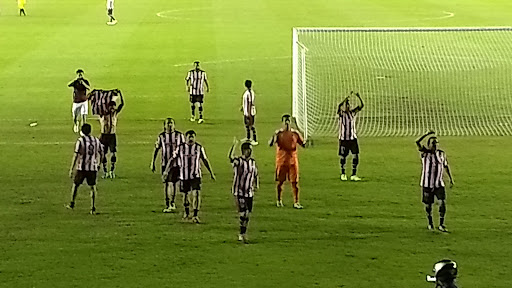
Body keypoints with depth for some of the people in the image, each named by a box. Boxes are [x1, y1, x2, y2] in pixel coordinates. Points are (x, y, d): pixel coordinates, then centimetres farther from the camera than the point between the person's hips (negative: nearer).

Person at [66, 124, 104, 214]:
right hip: (93, 168, 3)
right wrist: (97, 162, 31)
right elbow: (101, 154, 12)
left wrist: (71, 169, -8)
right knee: (93, 187, 6)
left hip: (81, 168, -3)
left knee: (75, 185, 15)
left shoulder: (80, 140, -8)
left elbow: (76, 155, -11)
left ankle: (72, 204, 24)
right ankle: (93, 208, 1)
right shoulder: (96, 140, 5)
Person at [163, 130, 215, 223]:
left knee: (196, 194, -16)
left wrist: (211, 173, 11)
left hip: (196, 176, -1)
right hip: (184, 176, 1)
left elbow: (205, 160, 9)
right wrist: (166, 171, -3)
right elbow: (172, 159, 4)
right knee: (185, 195, 10)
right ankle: (186, 212, 37)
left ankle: (195, 216, -15)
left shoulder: (199, 147, 0)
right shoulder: (180, 148, -1)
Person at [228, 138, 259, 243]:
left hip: (249, 192, 6)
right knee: (243, 213, -14)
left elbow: (255, 175, 20)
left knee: (247, 214, 9)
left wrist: (256, 185, 3)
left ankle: (243, 234, 21)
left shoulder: (253, 162, 9)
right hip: (239, 191, -6)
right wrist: (234, 145, -42)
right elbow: (230, 157, -33)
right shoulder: (238, 161, -10)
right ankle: (242, 234, -5)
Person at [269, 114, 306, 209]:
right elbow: (270, 144, -12)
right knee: (280, 182, 6)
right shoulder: (278, 133, -2)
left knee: (295, 182, -2)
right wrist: (274, 137, -30)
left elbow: (303, 144, 9)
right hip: (281, 161, -1)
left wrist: (306, 144, -14)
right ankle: (279, 201, 23)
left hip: (293, 161, 1)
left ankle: (296, 202, 2)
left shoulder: (295, 133, 5)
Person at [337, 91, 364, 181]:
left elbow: (361, 105, -8)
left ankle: (354, 175, 2)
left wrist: (359, 97, -24)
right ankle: (343, 174, 24)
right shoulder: (341, 113, -7)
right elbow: (341, 106, -28)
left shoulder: (353, 112, 3)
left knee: (355, 156, -5)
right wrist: (348, 97, -35)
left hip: (353, 138, 3)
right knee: (343, 157, 6)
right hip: (343, 139, -3)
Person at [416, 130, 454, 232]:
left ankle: (441, 225, -5)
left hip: (439, 184, 2)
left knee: (442, 203, -12)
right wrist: (427, 134, -26)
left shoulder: (441, 153, 3)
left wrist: (451, 178, 13)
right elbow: (417, 142, -21)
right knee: (428, 205, 7)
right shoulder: (425, 152, -6)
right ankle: (430, 223, 29)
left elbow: (446, 166, 16)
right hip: (427, 184, -2)